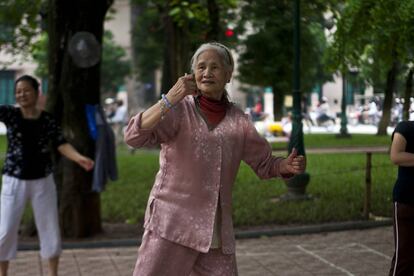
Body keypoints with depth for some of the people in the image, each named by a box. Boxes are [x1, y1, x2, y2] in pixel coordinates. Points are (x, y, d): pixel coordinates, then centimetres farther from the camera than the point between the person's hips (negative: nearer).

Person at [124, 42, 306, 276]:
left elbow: (264, 163, 16)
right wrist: (170, 99, -28)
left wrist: (287, 166, -6)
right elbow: (134, 136, -18)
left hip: (217, 230, 4)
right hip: (172, 222, -4)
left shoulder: (238, 121, 8)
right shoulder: (179, 110, -4)